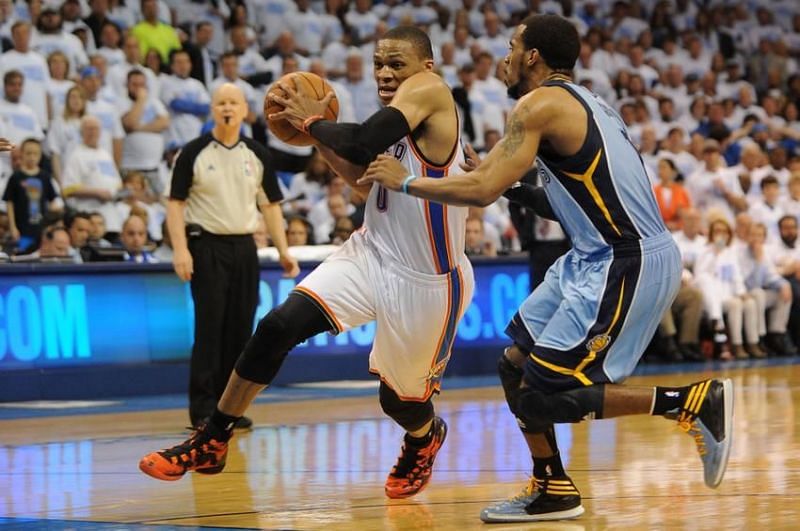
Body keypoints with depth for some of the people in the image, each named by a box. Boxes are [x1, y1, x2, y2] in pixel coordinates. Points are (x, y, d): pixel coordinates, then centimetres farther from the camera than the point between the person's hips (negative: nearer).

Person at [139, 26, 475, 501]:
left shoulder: (428, 89, -18)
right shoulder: (402, 112, 8)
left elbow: (366, 142, -32)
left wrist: (314, 121, -14)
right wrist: (318, 135, 12)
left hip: (425, 280, -7)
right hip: (372, 253, 7)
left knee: (400, 399, 10)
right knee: (278, 326, -10)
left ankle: (426, 437, 48)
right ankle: (211, 443, -1)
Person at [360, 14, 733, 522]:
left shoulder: (541, 104, -11)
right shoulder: (582, 103, 19)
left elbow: (482, 190, -18)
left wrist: (406, 181, -5)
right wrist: (518, 191, 17)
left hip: (626, 264, -10)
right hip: (603, 256, 10)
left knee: (544, 395, -10)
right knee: (517, 365, 15)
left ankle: (694, 402, -8)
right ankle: (551, 491, 21)